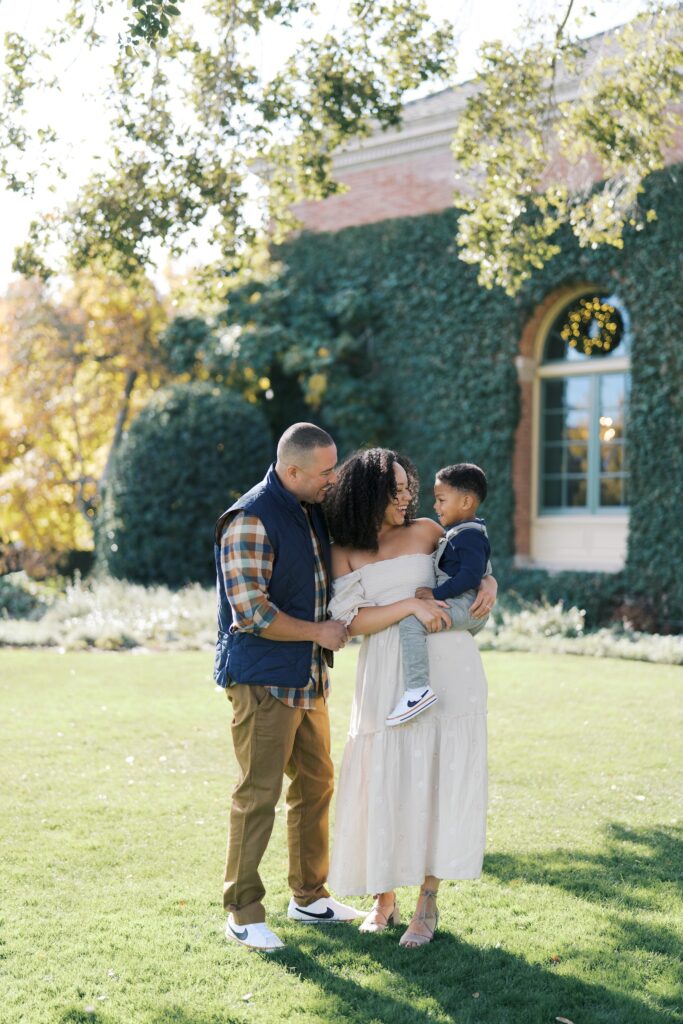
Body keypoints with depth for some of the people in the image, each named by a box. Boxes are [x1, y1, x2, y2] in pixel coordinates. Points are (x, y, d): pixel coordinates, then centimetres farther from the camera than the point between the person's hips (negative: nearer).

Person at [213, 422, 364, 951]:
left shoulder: (314, 512, 11)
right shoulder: (251, 520, -16)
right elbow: (251, 612, -22)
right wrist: (318, 631, -12)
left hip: (308, 679, 9)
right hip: (262, 678, -9)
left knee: (316, 784, 14)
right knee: (258, 795, -5)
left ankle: (309, 895, 28)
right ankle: (243, 912, 5)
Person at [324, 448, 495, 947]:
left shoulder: (424, 531, 9)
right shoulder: (344, 554, 6)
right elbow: (351, 621, -5)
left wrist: (488, 583, 0)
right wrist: (411, 605, -16)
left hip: (448, 667, 1)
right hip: (388, 678, 0)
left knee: (440, 780, 0)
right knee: (385, 784, 2)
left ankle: (428, 905, 10)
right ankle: (385, 899, 20)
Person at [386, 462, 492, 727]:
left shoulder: (469, 535, -14)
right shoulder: (461, 533, 19)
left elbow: (470, 576, -24)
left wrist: (437, 593, -24)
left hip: (464, 604, -12)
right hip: (470, 613, 12)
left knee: (411, 622, -27)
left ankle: (418, 689, -35)